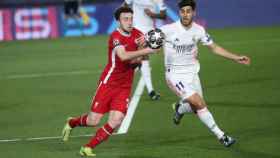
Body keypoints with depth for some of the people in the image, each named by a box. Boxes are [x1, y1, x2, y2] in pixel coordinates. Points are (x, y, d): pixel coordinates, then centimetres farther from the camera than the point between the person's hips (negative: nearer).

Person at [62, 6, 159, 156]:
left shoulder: (137, 34, 2)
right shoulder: (115, 36, -17)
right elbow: (123, 56, -35)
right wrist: (145, 50, -38)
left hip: (125, 87, 5)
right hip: (108, 83, -5)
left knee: (115, 121, -11)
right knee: (93, 121, -2)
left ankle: (87, 148, 3)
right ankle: (71, 123, 32)